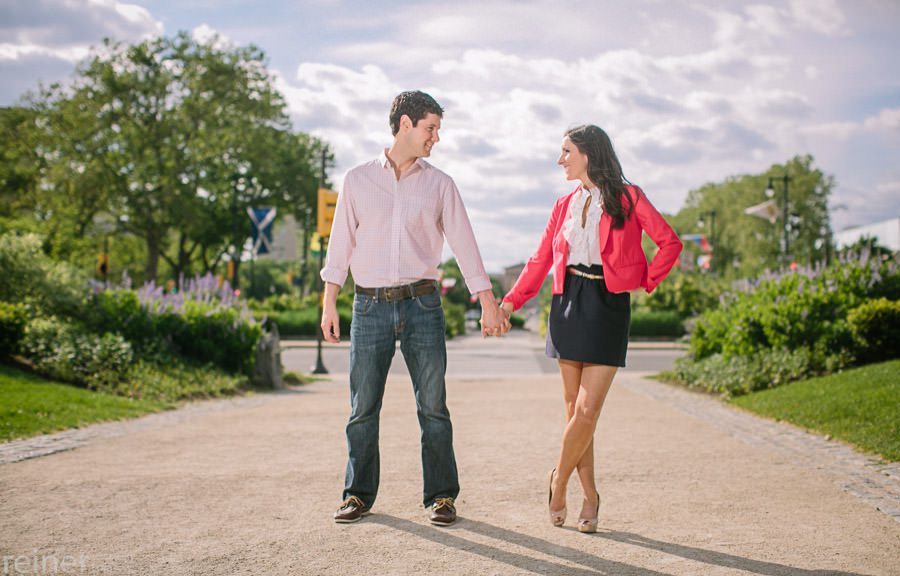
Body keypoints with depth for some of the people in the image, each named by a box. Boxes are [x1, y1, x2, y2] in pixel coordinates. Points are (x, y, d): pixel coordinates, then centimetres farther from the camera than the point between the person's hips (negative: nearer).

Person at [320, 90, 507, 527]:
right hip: (370, 307, 0)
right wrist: (329, 304, 2)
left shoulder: (439, 184, 8)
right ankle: (359, 494, 16)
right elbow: (341, 243, 8)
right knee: (363, 407, 4)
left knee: (432, 406, 1)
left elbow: (464, 243, 5)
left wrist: (488, 302, 0)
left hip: (421, 305, 0)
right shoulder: (358, 180, 7)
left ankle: (441, 496, 11)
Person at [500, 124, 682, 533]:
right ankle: (589, 496, 14)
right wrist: (510, 301, 4)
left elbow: (670, 242, 3)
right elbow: (540, 260, 13)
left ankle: (559, 479, 10)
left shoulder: (627, 198, 2)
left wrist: (644, 283, -3)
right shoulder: (564, 206, 13)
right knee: (574, 406, 4)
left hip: (608, 305, -4)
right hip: (569, 303, 4)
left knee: (588, 409, -11)